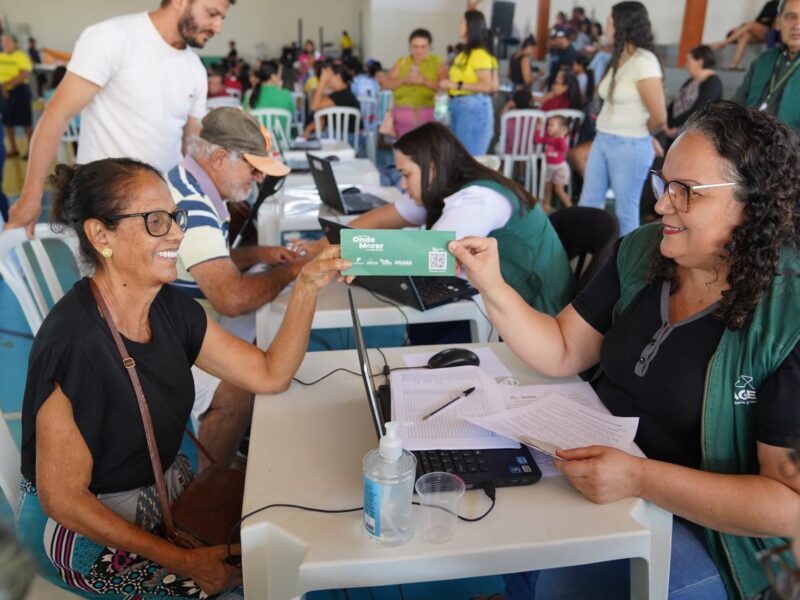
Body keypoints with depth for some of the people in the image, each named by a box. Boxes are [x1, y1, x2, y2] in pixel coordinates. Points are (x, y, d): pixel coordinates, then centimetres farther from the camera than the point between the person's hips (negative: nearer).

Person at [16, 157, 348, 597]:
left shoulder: (169, 306, -6)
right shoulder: (73, 343, -29)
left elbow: (270, 374, -4)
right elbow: (62, 498, -22)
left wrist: (307, 286, -16)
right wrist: (180, 561, -19)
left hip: (163, 486, 7)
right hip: (79, 525, -7)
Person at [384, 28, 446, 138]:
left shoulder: (438, 62, 7)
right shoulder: (401, 62, 14)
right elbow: (387, 84, 6)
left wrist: (425, 81, -17)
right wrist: (404, 80, -10)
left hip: (429, 115, -2)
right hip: (403, 115, 3)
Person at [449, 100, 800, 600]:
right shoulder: (642, 251, -2)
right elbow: (562, 352, 1)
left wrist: (639, 478, -28)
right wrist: (492, 286, -13)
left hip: (703, 526, -5)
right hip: (598, 463, 6)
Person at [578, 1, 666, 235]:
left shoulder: (643, 62, -15)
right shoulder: (618, 59, 12)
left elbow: (659, 117, -18)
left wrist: (638, 135, 0)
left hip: (630, 147, -9)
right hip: (602, 140, 9)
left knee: (626, 212, 3)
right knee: (587, 204, 14)